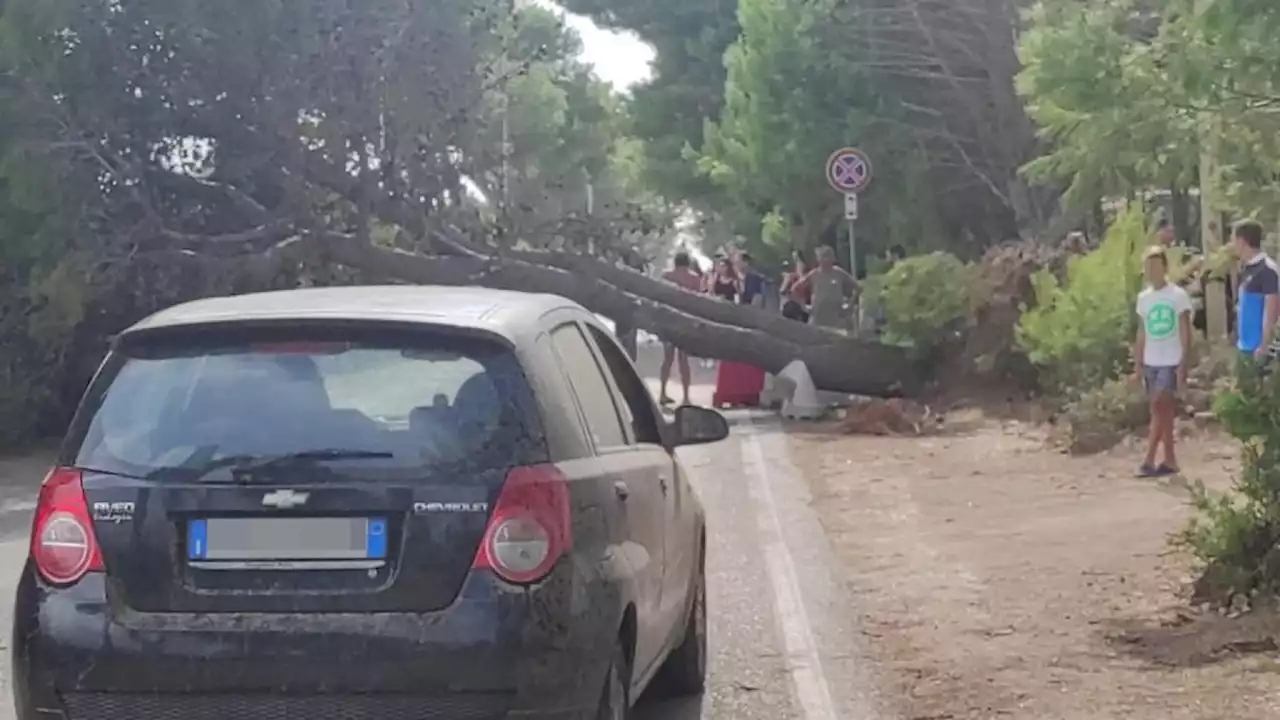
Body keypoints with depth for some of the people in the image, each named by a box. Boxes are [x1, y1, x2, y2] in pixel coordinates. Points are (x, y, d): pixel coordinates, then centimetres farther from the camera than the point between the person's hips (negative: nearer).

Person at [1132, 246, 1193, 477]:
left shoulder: (1178, 295, -7)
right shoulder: (1143, 298, 9)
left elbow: (1185, 334, -7)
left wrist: (1184, 365, -13)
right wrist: (1137, 365, 9)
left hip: (1171, 362, -6)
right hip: (1150, 363, 6)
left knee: (1160, 409, -13)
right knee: (1162, 411, 8)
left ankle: (1149, 460, -15)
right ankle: (1169, 459, 13)